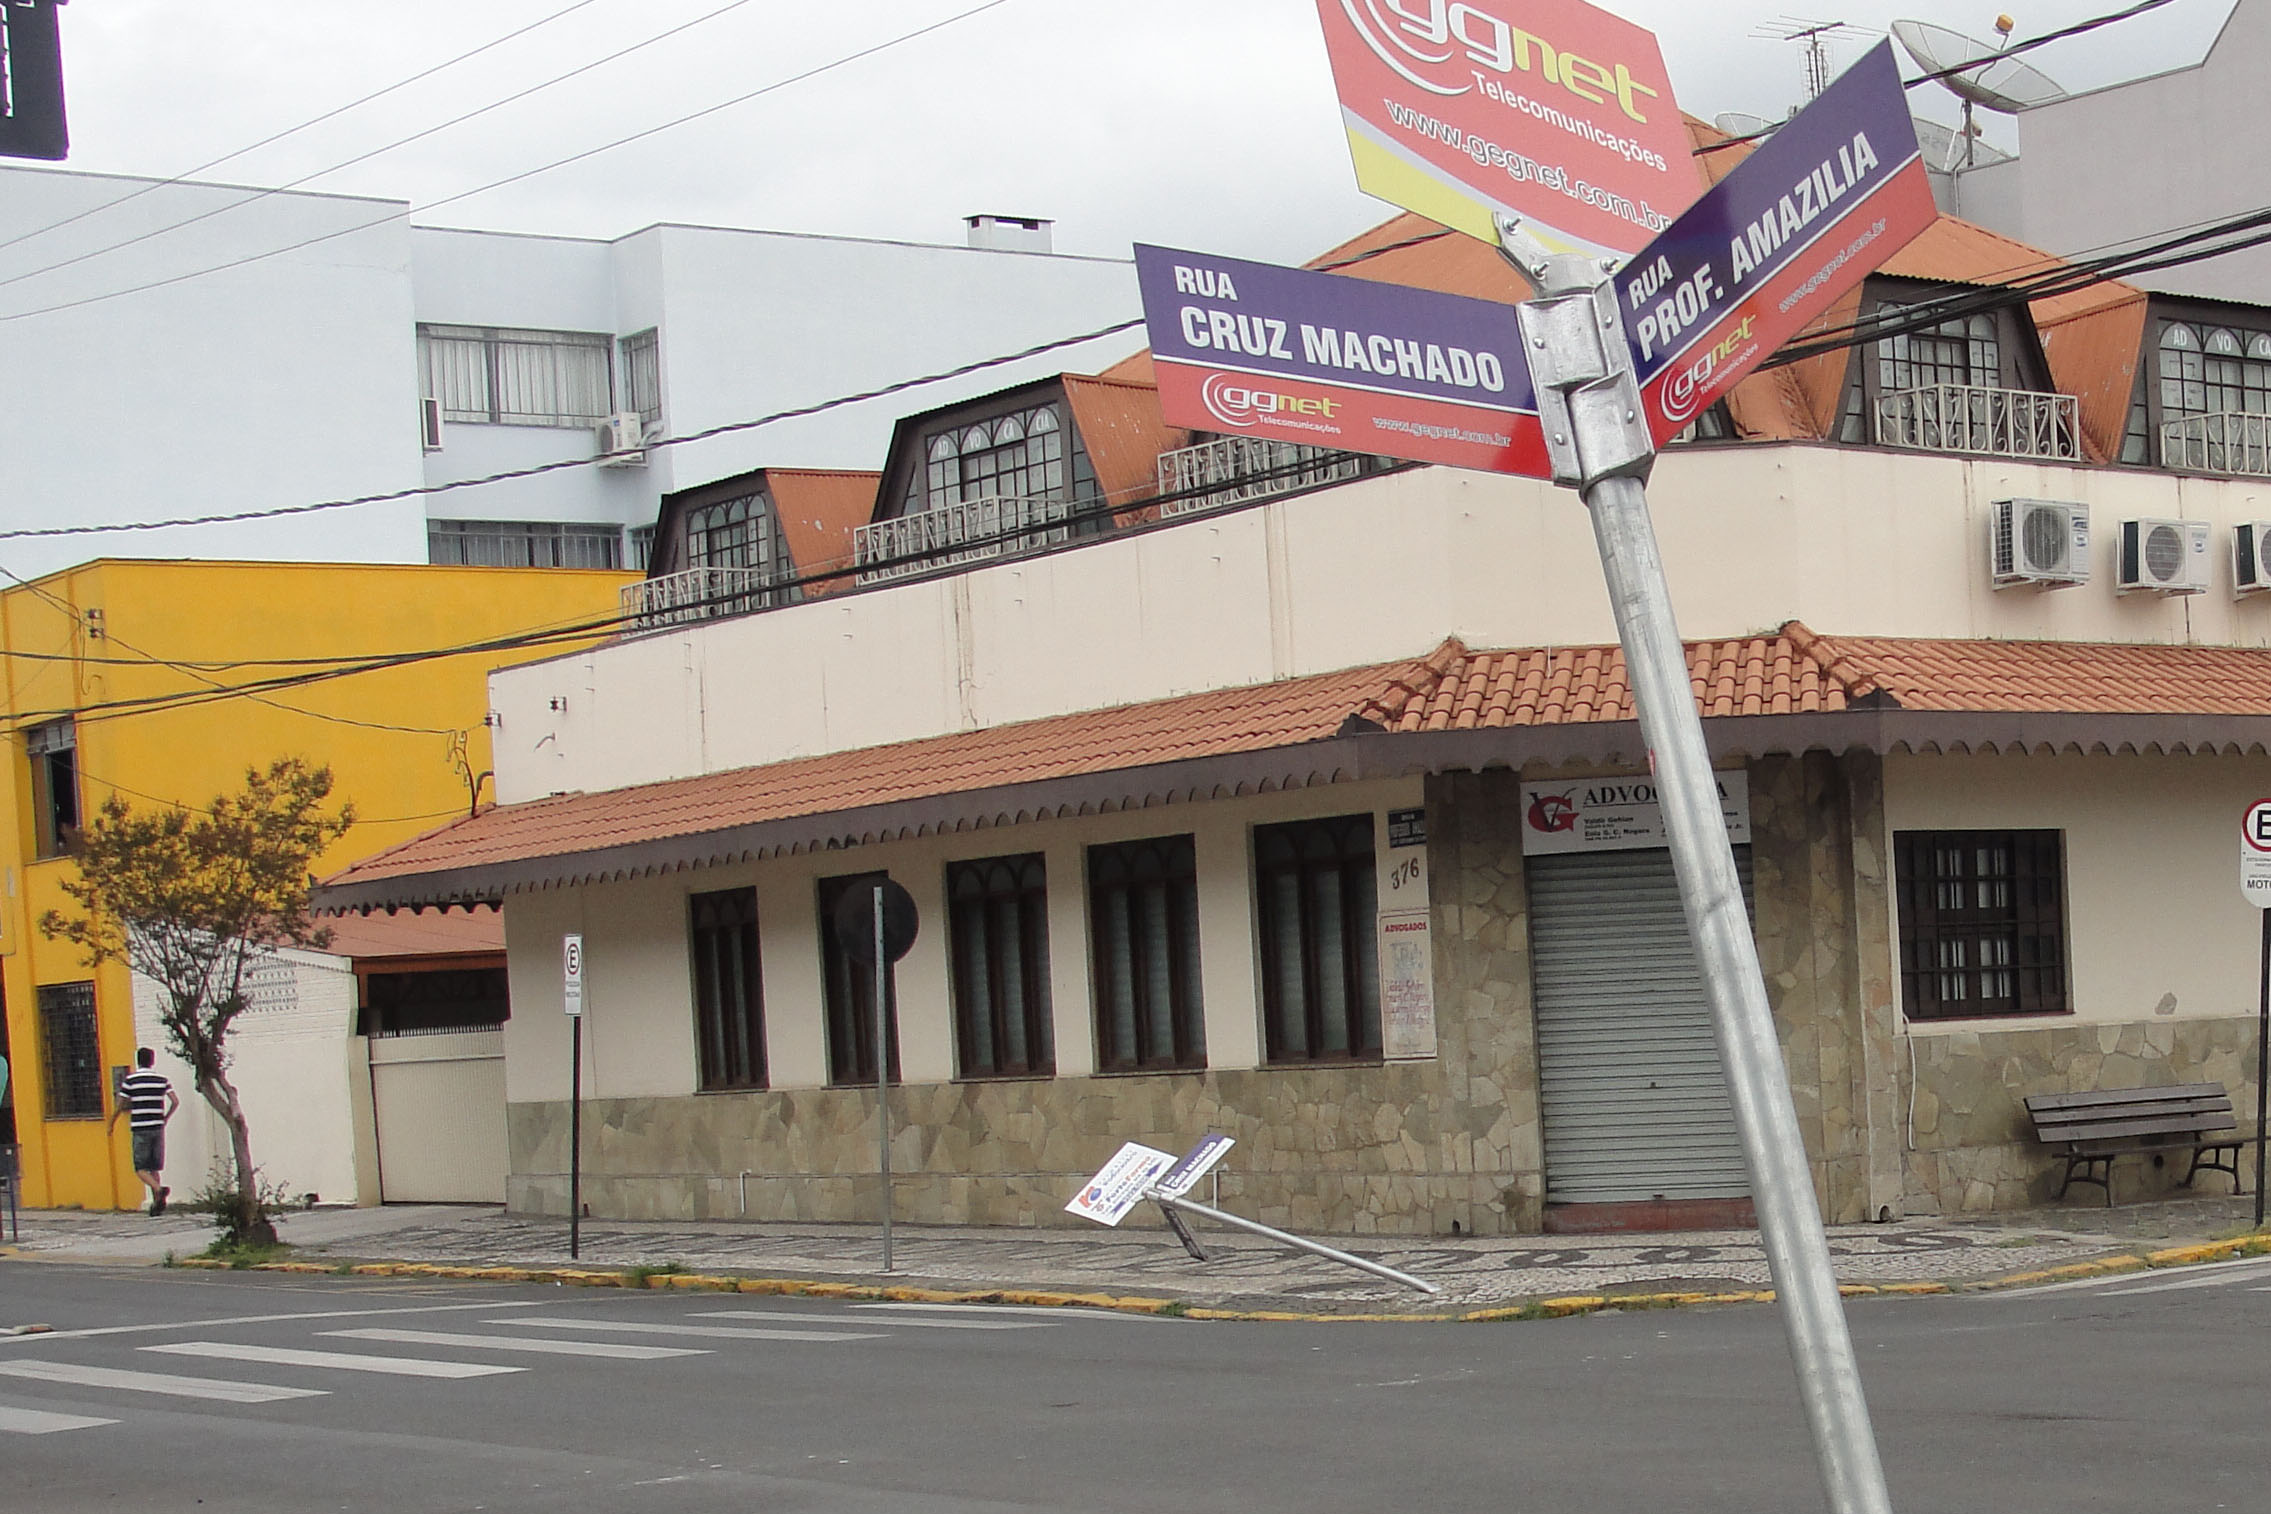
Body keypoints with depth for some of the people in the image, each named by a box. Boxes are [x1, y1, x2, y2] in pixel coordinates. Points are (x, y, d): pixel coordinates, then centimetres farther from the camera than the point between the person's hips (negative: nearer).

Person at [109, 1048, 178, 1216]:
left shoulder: (130, 1080, -3)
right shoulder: (162, 1079, 5)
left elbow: (121, 1106, 0)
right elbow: (176, 1102, -1)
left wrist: (112, 1122, 18)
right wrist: (165, 1118, 16)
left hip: (140, 1129, -3)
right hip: (157, 1127, 3)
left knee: (141, 1169, -2)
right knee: (154, 1167, 12)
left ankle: (158, 1189, -27)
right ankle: (156, 1203, 7)